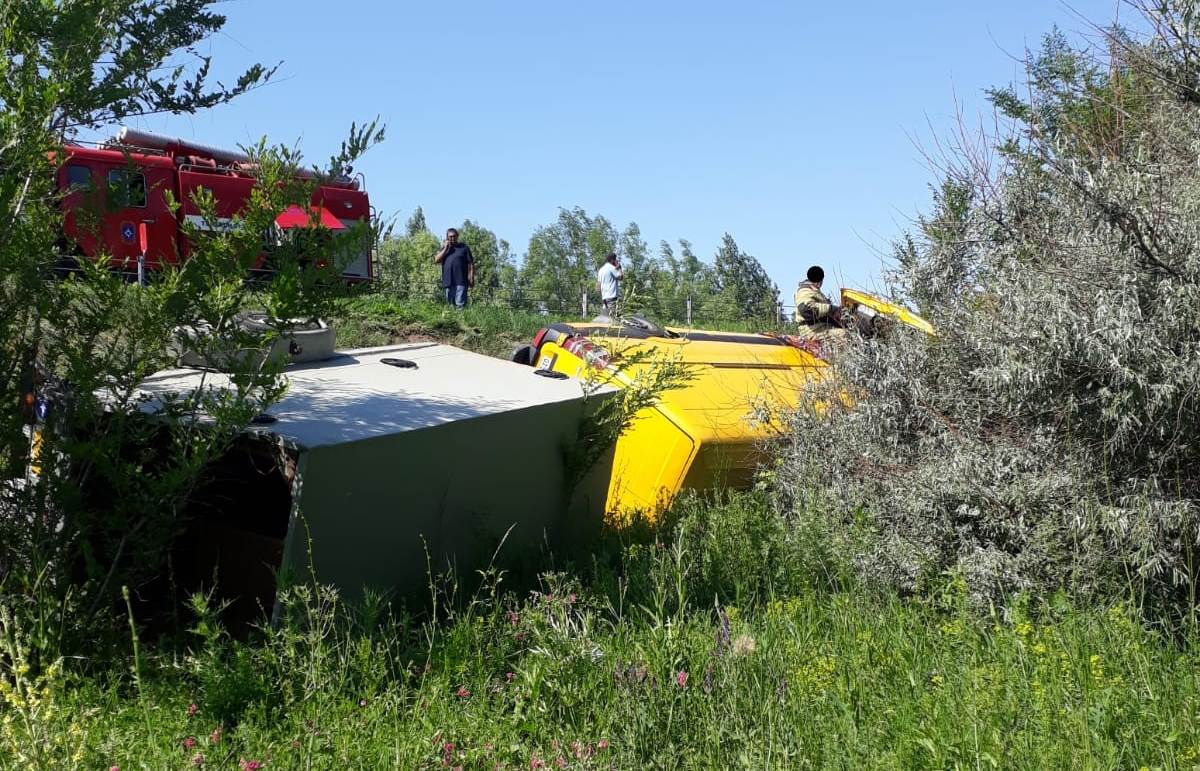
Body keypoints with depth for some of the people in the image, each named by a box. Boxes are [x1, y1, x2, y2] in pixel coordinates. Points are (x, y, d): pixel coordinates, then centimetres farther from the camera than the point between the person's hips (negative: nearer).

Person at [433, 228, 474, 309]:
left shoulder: (464, 248, 10)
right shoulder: (443, 249, 19)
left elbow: (471, 263, 6)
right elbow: (436, 260, 4)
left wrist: (471, 278, -4)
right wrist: (445, 249, -1)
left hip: (461, 281, -4)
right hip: (448, 281, 4)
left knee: (460, 303, -14)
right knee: (450, 304, 4)